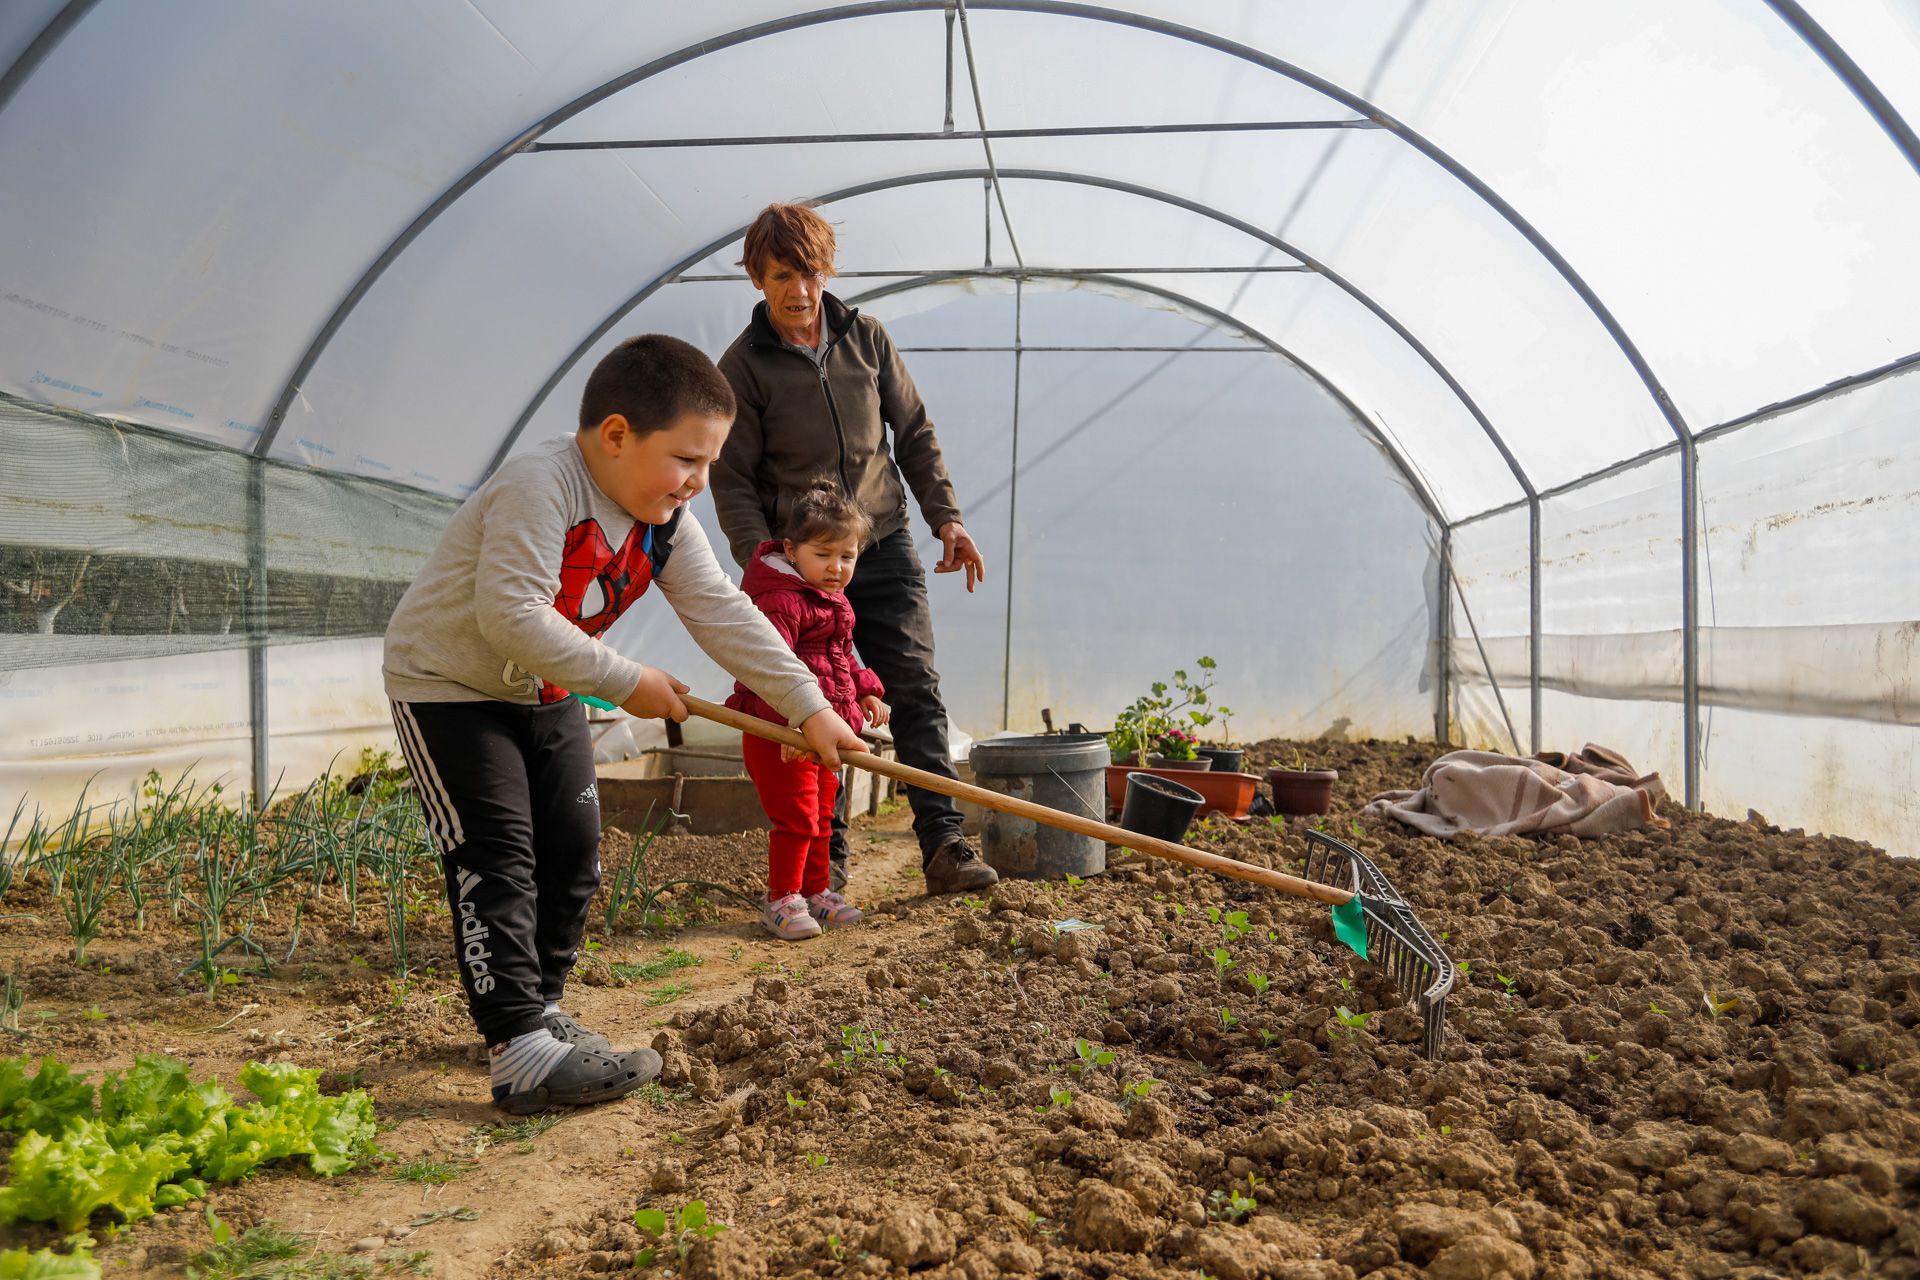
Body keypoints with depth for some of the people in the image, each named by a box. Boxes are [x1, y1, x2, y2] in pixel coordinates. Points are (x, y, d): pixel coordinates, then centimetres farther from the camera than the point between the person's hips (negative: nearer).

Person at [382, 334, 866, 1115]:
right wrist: (627, 683, -30)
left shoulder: (665, 522, -5)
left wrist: (807, 704, -14)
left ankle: (535, 1007, 24)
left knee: (572, 853, 7)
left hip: (545, 694, 8)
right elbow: (512, 615, -37)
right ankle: (522, 1053, -12)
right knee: (496, 859, -12)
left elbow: (721, 614, -7)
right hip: (446, 680, -8)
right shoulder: (537, 489, -31)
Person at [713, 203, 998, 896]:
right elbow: (732, 481, -3)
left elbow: (913, 433, 12)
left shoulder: (866, 337, 7)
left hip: (884, 546, 3)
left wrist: (945, 516, 3)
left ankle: (942, 843, -4)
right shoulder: (743, 366, -3)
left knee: (916, 688, -6)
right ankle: (826, 857, 14)